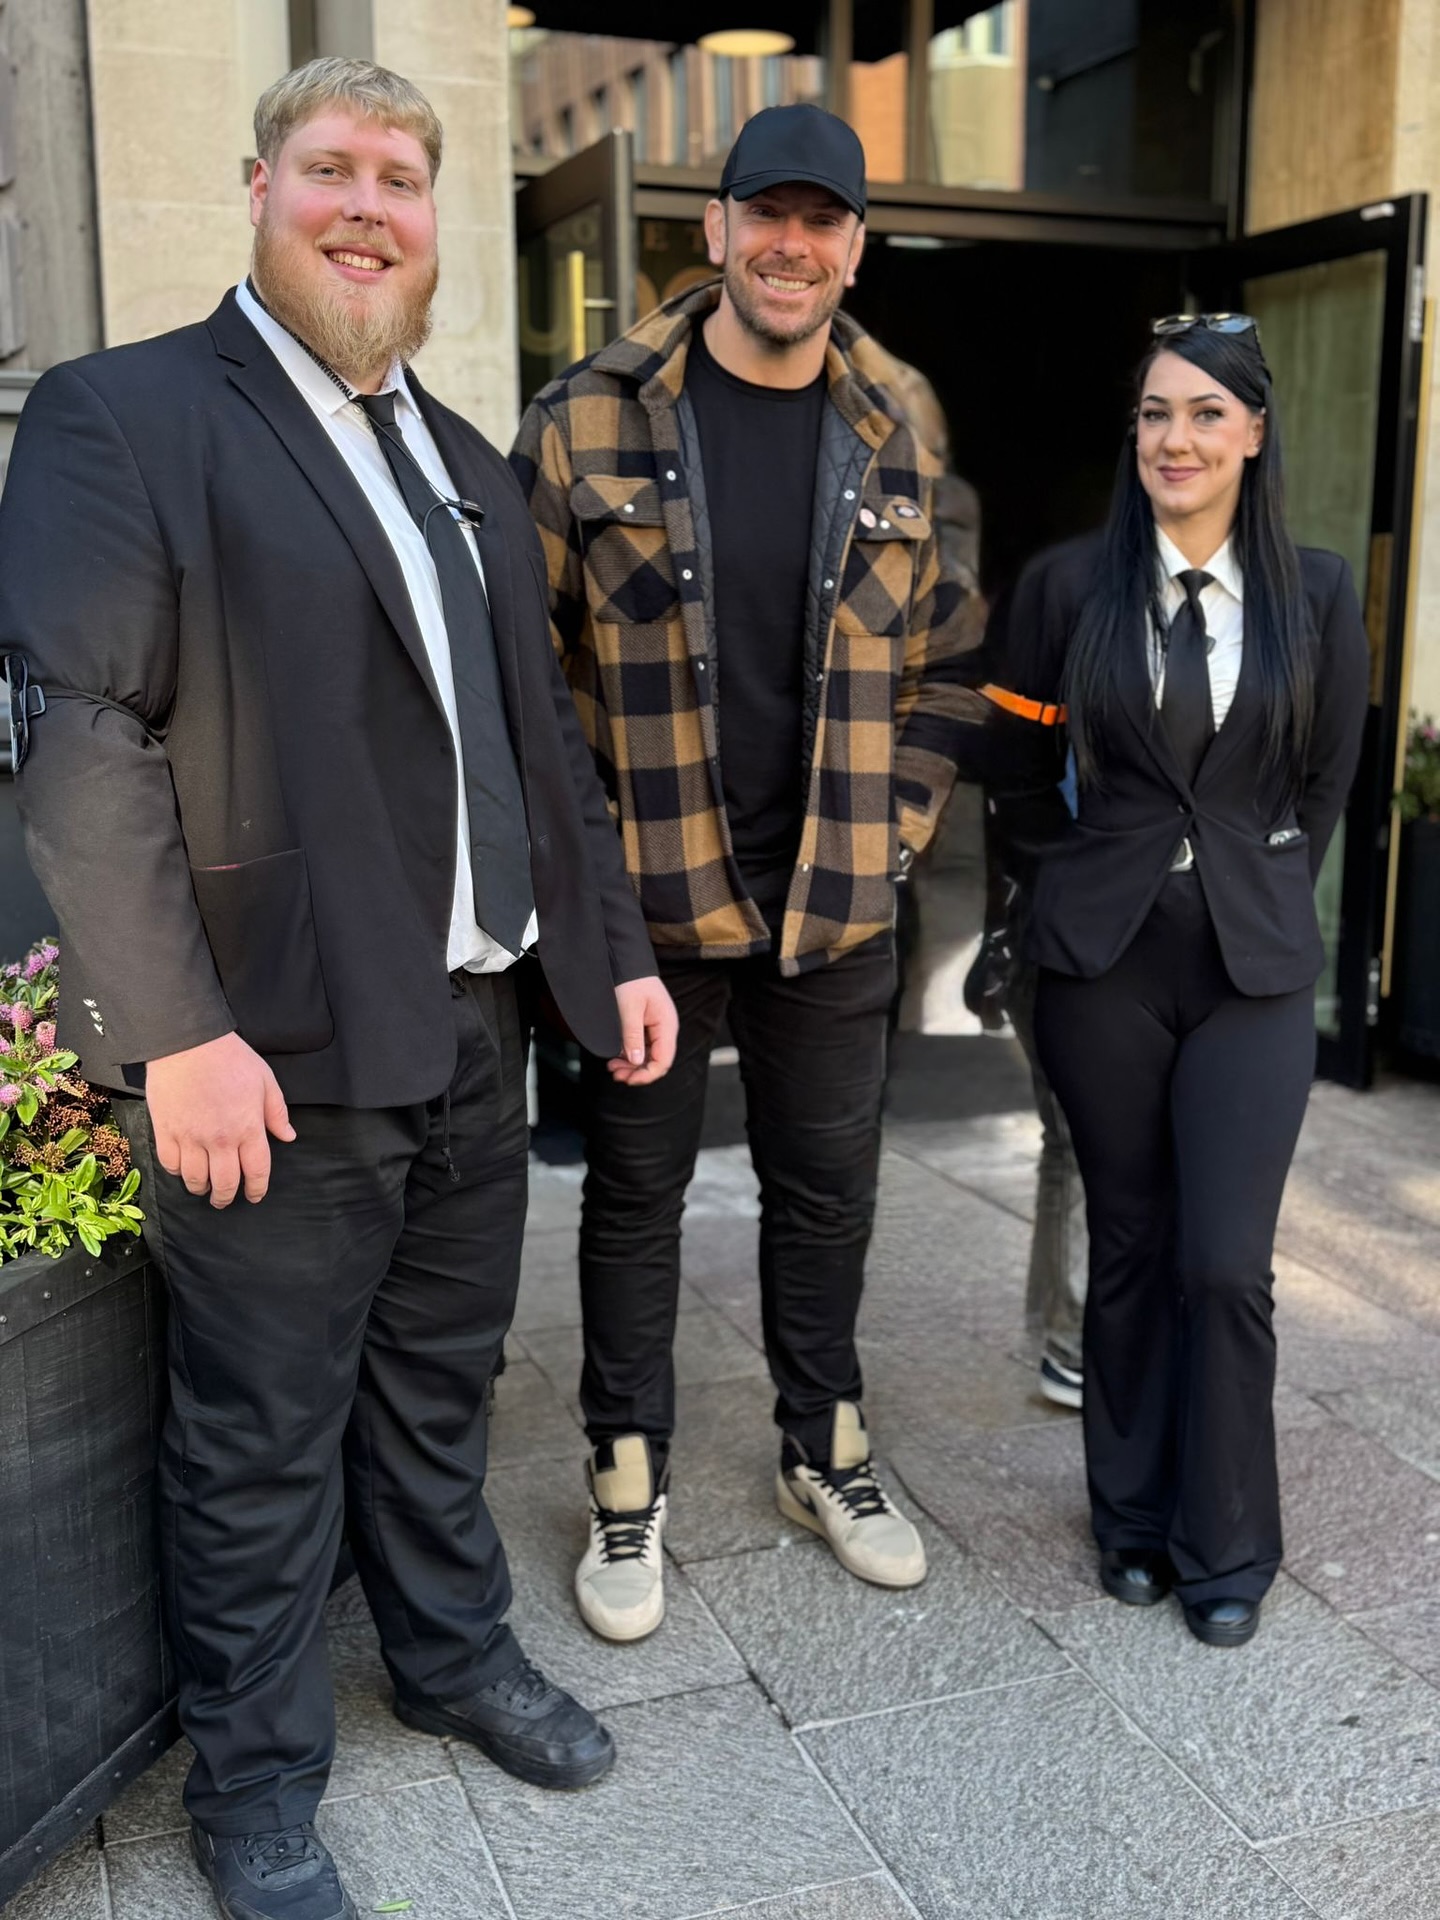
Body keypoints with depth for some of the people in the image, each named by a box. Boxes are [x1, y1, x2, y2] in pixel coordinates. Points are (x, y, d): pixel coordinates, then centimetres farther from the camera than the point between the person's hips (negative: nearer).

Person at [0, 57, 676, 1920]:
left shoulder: (465, 464, 16)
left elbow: (541, 738, 18)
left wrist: (614, 947, 15)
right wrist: (175, 1033, -20)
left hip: (471, 1034, 7)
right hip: (275, 1056, -6)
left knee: (437, 1384, 22)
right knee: (262, 1441, 9)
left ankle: (457, 1655, 44)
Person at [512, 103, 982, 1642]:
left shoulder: (890, 444, 5)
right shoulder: (589, 422, -6)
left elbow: (939, 660, 13)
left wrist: (898, 825, 4)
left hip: (836, 906, 4)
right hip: (645, 896, -3)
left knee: (827, 1186, 15)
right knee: (636, 1190, 10)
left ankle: (823, 1452, 37)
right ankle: (627, 1485, 28)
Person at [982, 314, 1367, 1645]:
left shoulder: (1318, 592, 1)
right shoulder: (1068, 584, -1)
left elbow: (1327, 782, 10)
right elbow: (1022, 764, 12)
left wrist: (1263, 890, 12)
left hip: (1254, 962, 0)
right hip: (1104, 960, 0)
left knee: (1226, 1266, -2)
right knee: (1128, 1248, 10)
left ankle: (1228, 1547, 19)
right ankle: (1132, 1515, 29)